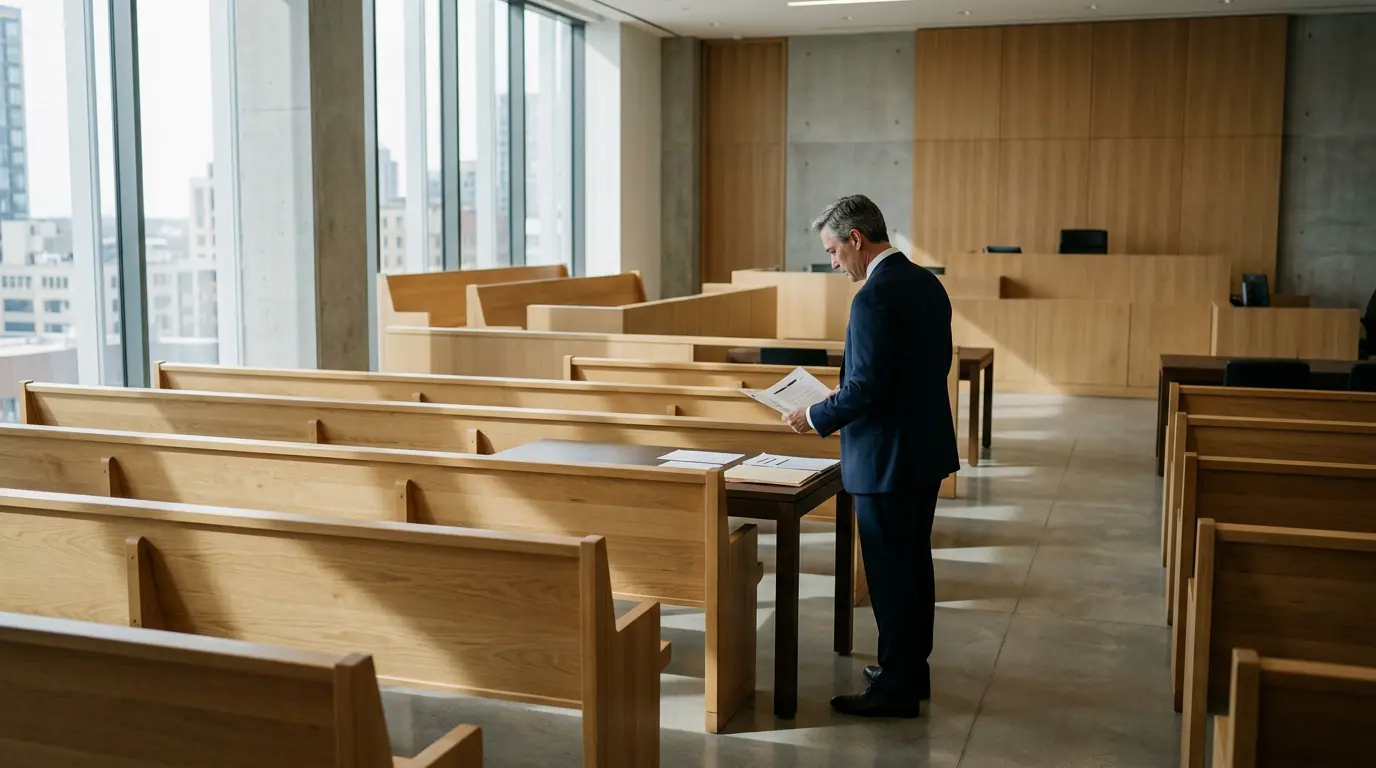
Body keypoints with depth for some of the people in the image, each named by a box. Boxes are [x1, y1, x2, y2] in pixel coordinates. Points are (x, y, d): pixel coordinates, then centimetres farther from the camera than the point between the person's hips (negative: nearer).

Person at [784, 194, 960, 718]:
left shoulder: (874, 298, -22)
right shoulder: (928, 284, 7)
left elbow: (866, 389, -25)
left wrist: (815, 417, -9)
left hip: (887, 458, -9)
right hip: (928, 448, 10)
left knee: (890, 573, 2)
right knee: (914, 563, 19)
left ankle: (897, 688, 12)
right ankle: (912, 669, 31)